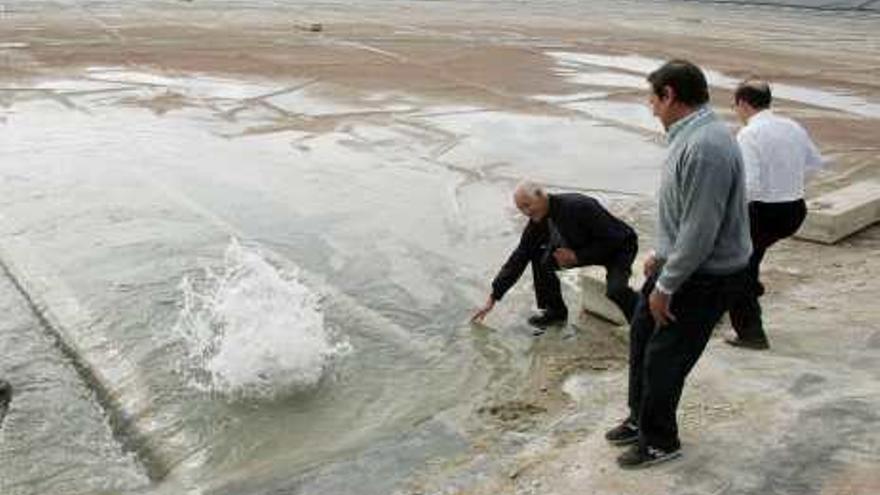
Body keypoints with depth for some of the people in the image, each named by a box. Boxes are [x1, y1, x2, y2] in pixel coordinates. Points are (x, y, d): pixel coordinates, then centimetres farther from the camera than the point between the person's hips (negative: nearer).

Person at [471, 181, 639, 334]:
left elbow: (614, 239, -28)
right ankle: (555, 312, 9)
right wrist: (493, 298, -7)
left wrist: (577, 257, -26)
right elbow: (519, 258, -6)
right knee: (540, 258, -9)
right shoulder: (537, 220, -11)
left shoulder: (578, 206, -33)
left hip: (618, 247, -7)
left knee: (615, 289, -34)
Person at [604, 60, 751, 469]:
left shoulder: (706, 148, -28)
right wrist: (660, 255, 19)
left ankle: (659, 442, 24)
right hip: (678, 262, 10)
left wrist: (665, 287, -21)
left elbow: (700, 231, -28)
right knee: (641, 338, 19)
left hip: (705, 277, -10)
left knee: (663, 358, 3)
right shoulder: (690, 135, 5)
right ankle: (640, 420, 39)